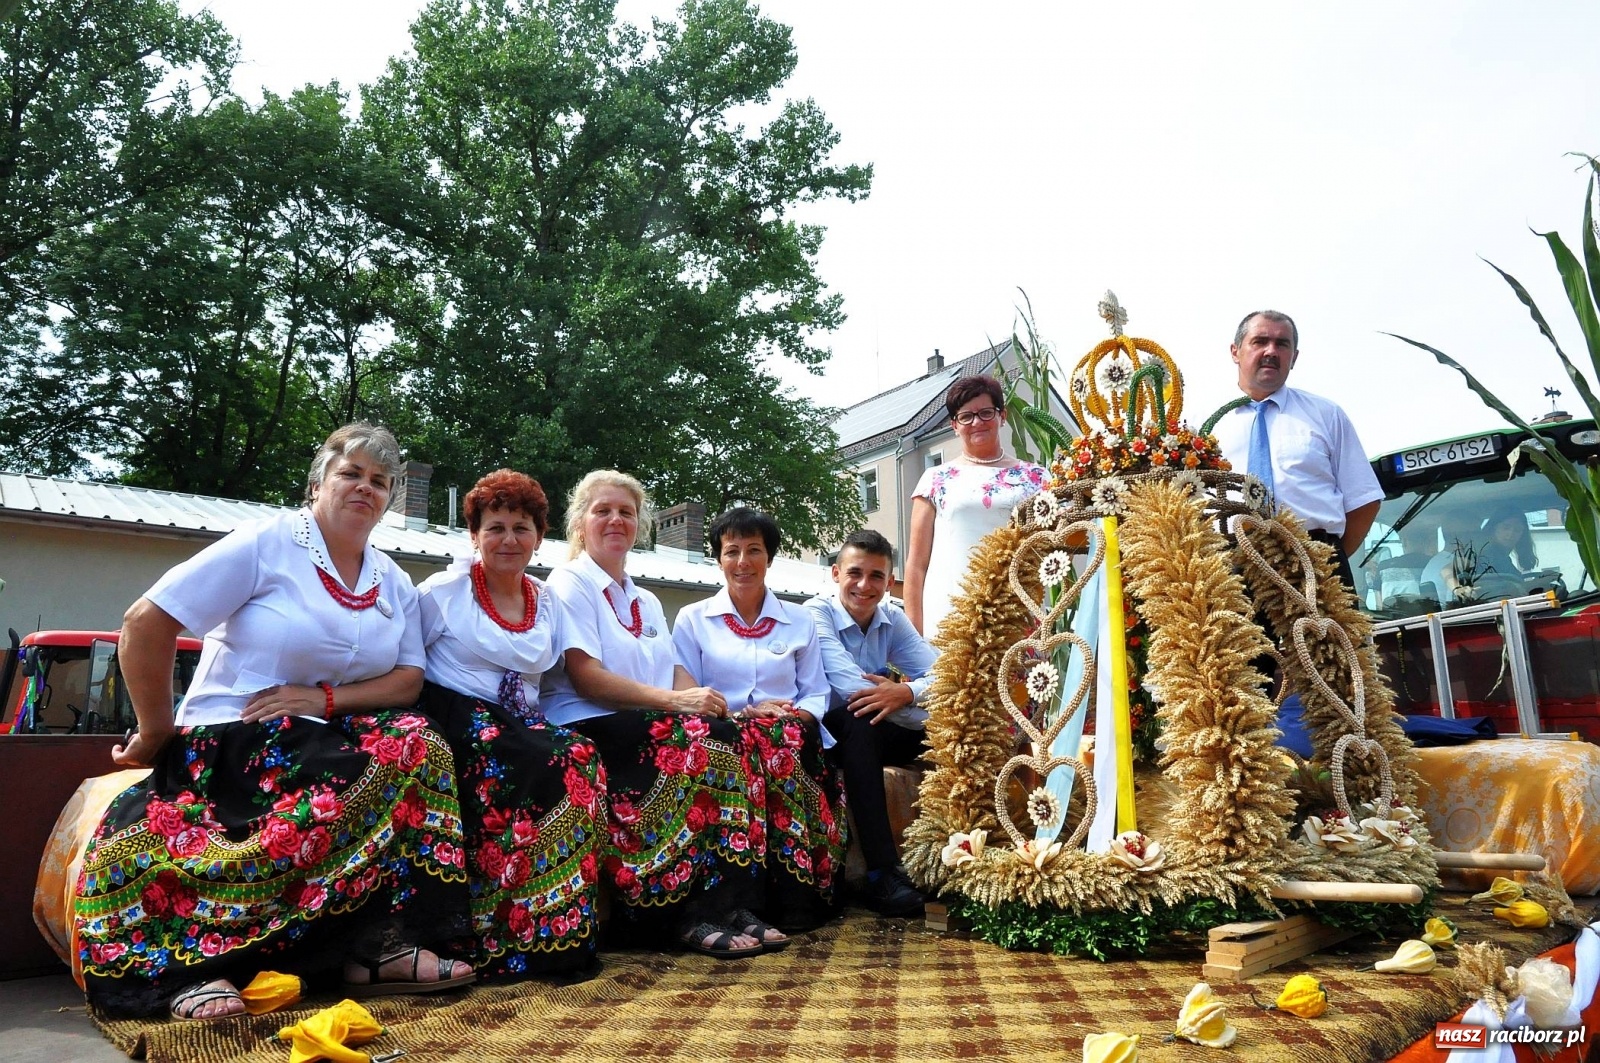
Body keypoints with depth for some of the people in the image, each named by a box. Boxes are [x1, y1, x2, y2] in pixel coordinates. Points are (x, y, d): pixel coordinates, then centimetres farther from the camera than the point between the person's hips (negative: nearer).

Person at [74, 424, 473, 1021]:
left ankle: (387, 943, -21)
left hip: (327, 739, 6)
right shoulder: (269, 542, -6)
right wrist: (157, 735, -5)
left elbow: (409, 678, 4)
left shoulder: (394, 584, 12)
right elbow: (146, 623, -9)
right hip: (231, 741, -5)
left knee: (417, 744, -23)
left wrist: (325, 697, -13)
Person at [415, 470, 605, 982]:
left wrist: (535, 722, 4)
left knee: (581, 760, -28)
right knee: (536, 769, -34)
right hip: (454, 715, -5)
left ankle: (568, 931, -20)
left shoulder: (548, 603, 15)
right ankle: (498, 940, -23)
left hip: (521, 722, 5)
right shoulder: (443, 593, 1)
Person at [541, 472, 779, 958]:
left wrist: (700, 697, -11)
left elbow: (674, 671, 13)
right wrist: (673, 701, -20)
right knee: (705, 738, -29)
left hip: (649, 730, 6)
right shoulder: (569, 584, 1)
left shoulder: (646, 601, 24)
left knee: (726, 736, -23)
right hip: (587, 729, -6)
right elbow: (586, 677, -12)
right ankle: (689, 913, -24)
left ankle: (733, 904, -24)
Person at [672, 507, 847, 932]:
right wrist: (745, 712, -11)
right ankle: (793, 891, -31)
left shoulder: (799, 620, 18)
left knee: (797, 737, -36)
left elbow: (816, 693, 14)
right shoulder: (693, 619, 12)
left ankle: (803, 888, -31)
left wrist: (801, 715, -10)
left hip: (794, 737, 2)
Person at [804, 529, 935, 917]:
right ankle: (883, 873, -38)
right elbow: (849, 686, -29)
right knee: (860, 718, -37)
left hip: (869, 736, 6)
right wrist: (927, 709, -25)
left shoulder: (892, 619, 4)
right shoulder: (816, 613, -13)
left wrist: (906, 693, -34)